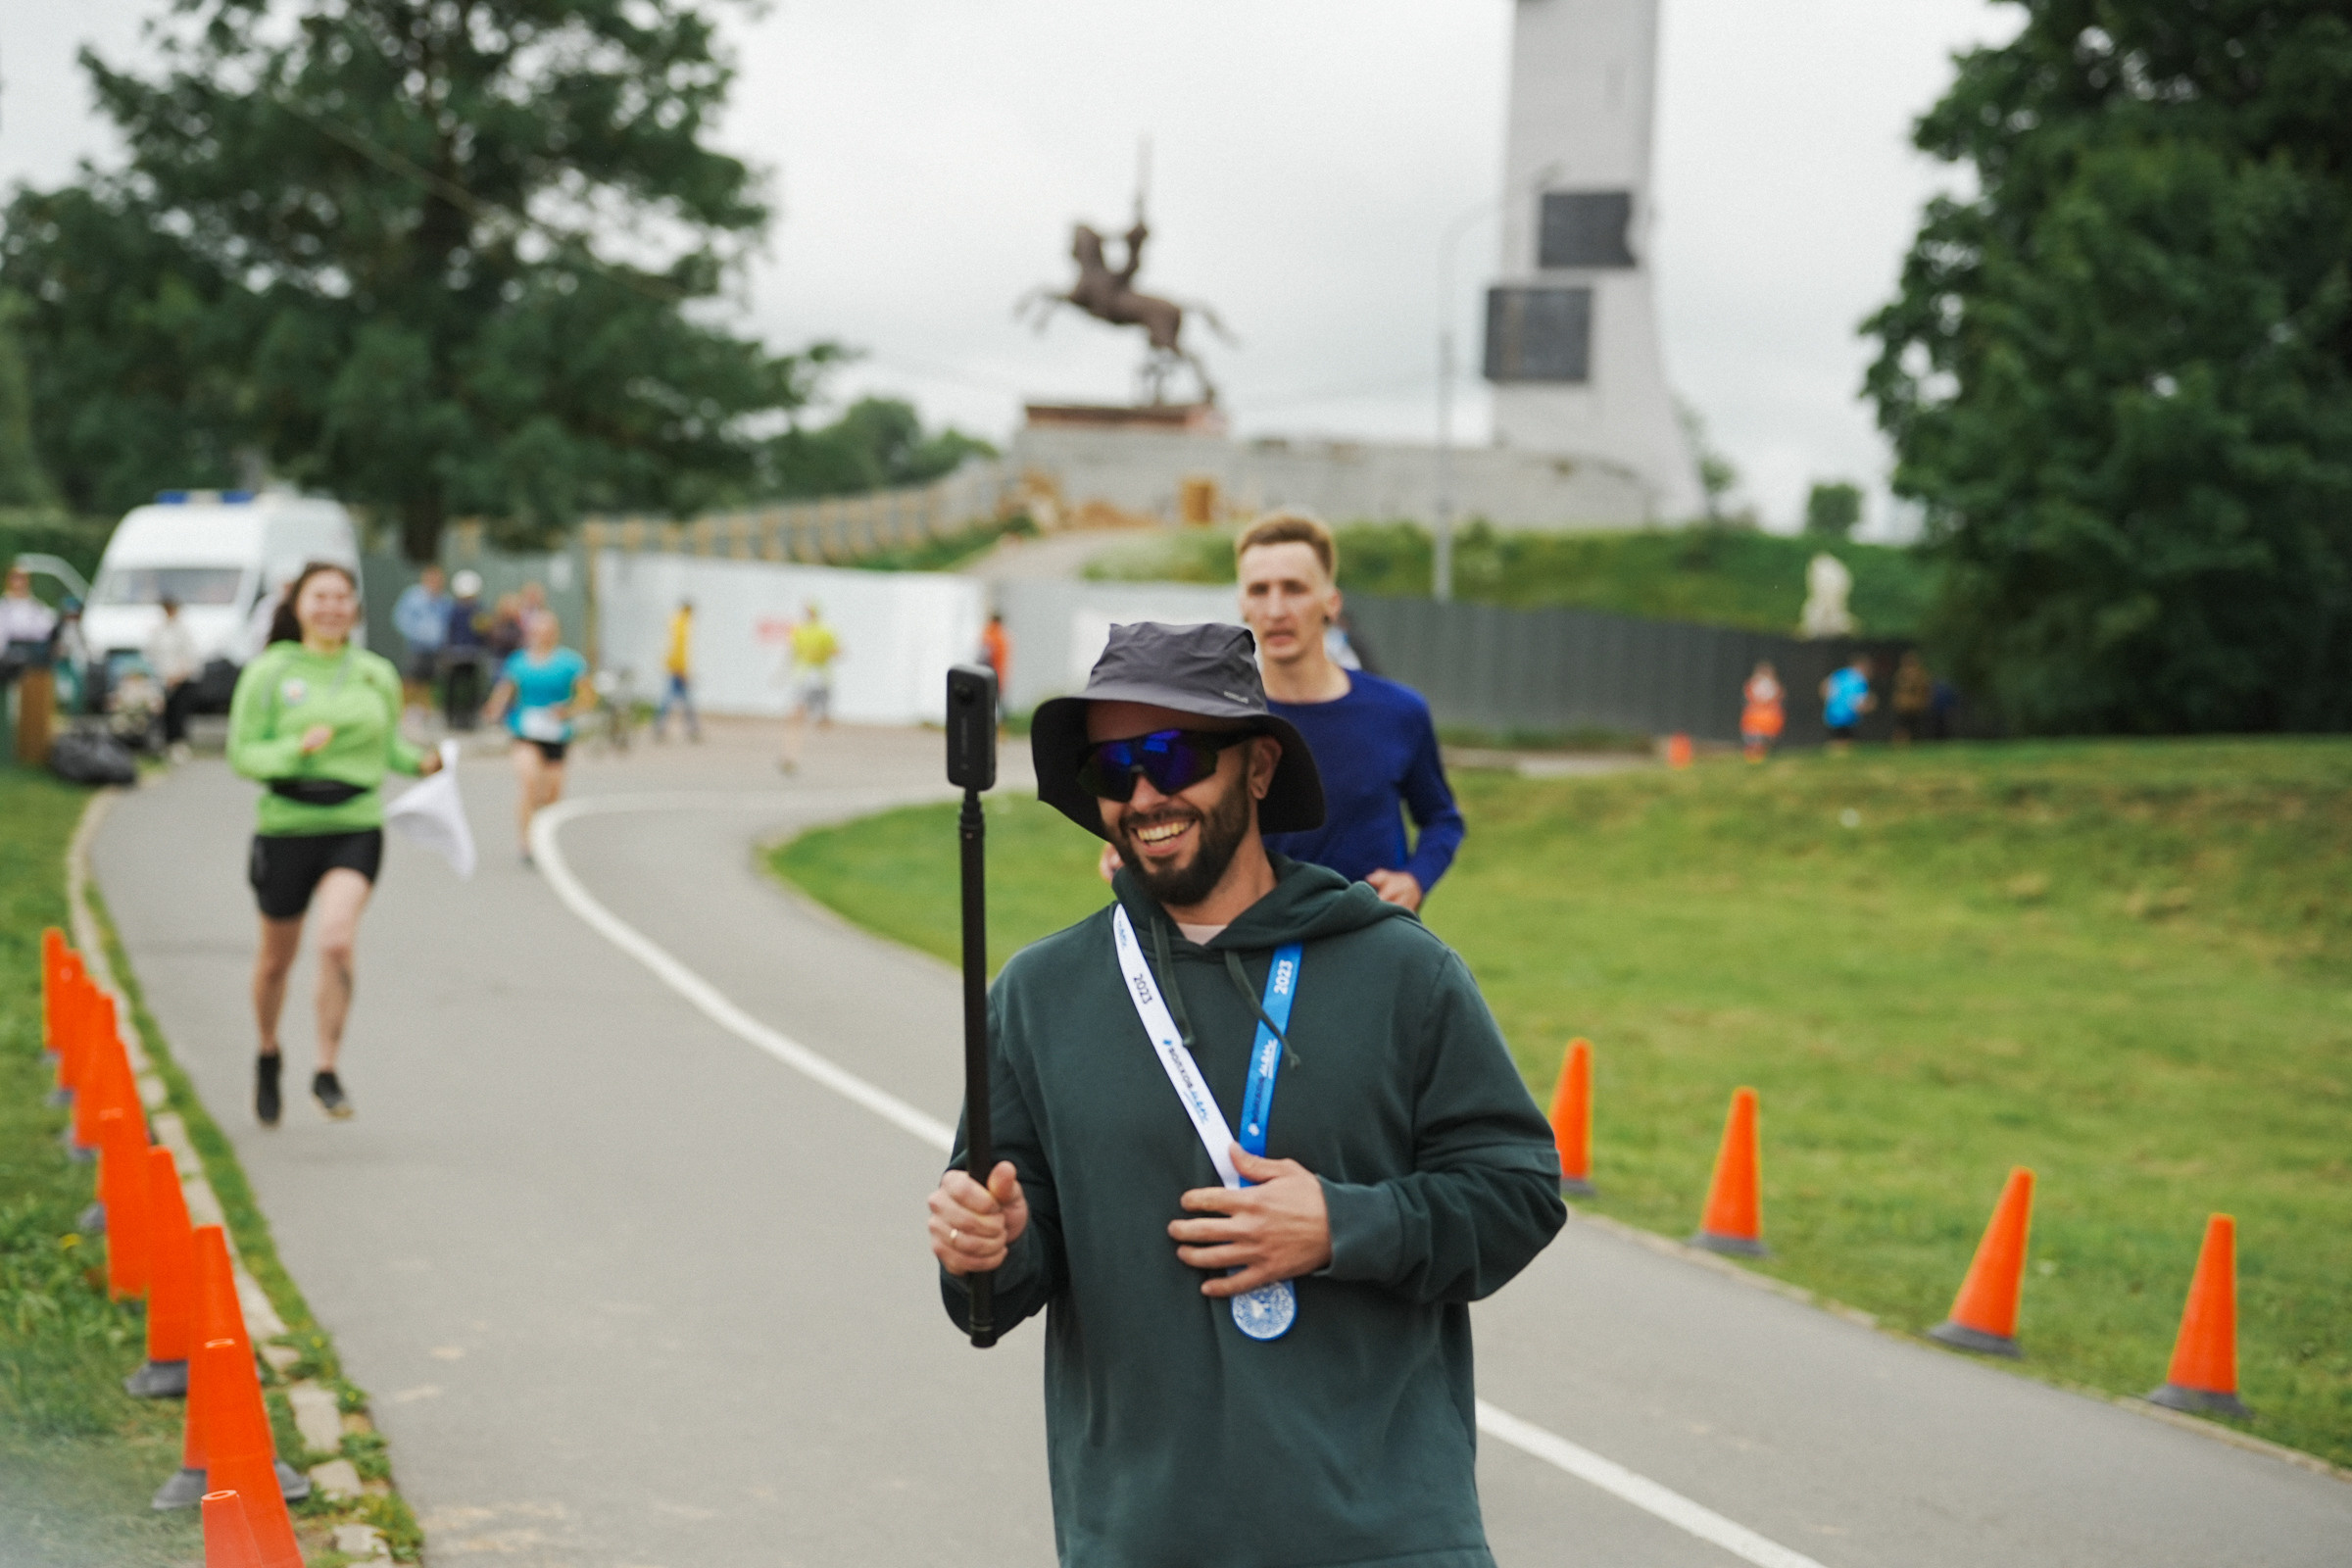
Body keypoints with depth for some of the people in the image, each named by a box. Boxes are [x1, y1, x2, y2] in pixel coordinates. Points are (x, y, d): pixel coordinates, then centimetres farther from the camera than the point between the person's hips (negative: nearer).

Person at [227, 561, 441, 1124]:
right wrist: (298, 749, -22)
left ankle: (327, 1072, -10)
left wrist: (421, 762, 0)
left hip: (355, 828, 0)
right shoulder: (269, 673, -3)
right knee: (277, 958, 14)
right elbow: (242, 754, -6)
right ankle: (268, 1054, 42)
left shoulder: (378, 674, 5)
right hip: (287, 826, 0)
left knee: (337, 941, -22)